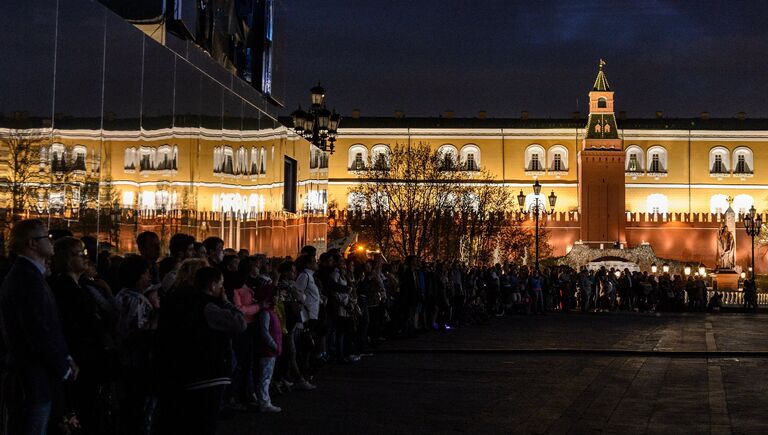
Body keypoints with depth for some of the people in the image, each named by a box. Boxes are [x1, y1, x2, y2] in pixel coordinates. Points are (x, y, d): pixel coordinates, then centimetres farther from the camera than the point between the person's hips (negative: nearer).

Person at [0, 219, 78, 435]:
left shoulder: (22, 274, 12)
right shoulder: (28, 279, -20)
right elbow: (39, 335, -23)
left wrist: (66, 357, 6)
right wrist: (64, 369, -10)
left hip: (27, 379, 10)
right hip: (32, 383, -10)